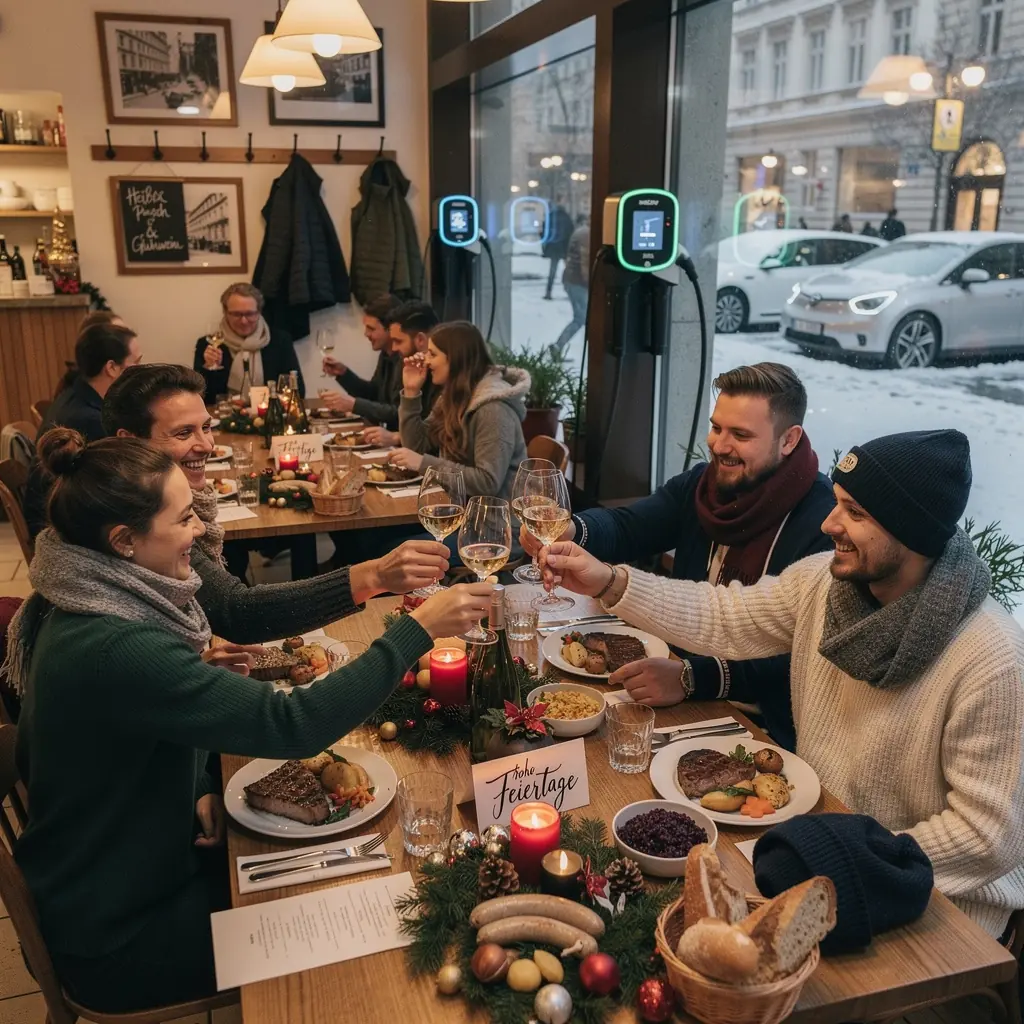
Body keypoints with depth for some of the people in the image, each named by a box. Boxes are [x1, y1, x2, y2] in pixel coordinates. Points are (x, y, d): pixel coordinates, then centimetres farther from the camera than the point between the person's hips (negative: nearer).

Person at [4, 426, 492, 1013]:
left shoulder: (91, 608, -4)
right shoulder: (113, 651, -35)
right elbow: (295, 724, -39)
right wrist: (419, 629, -34)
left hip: (125, 866, 8)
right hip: (116, 937, -8)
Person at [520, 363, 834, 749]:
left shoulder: (827, 524, -19)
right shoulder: (700, 482, 4)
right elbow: (625, 529, -4)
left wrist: (691, 678, -32)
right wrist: (571, 531, -27)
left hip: (768, 727, -6)